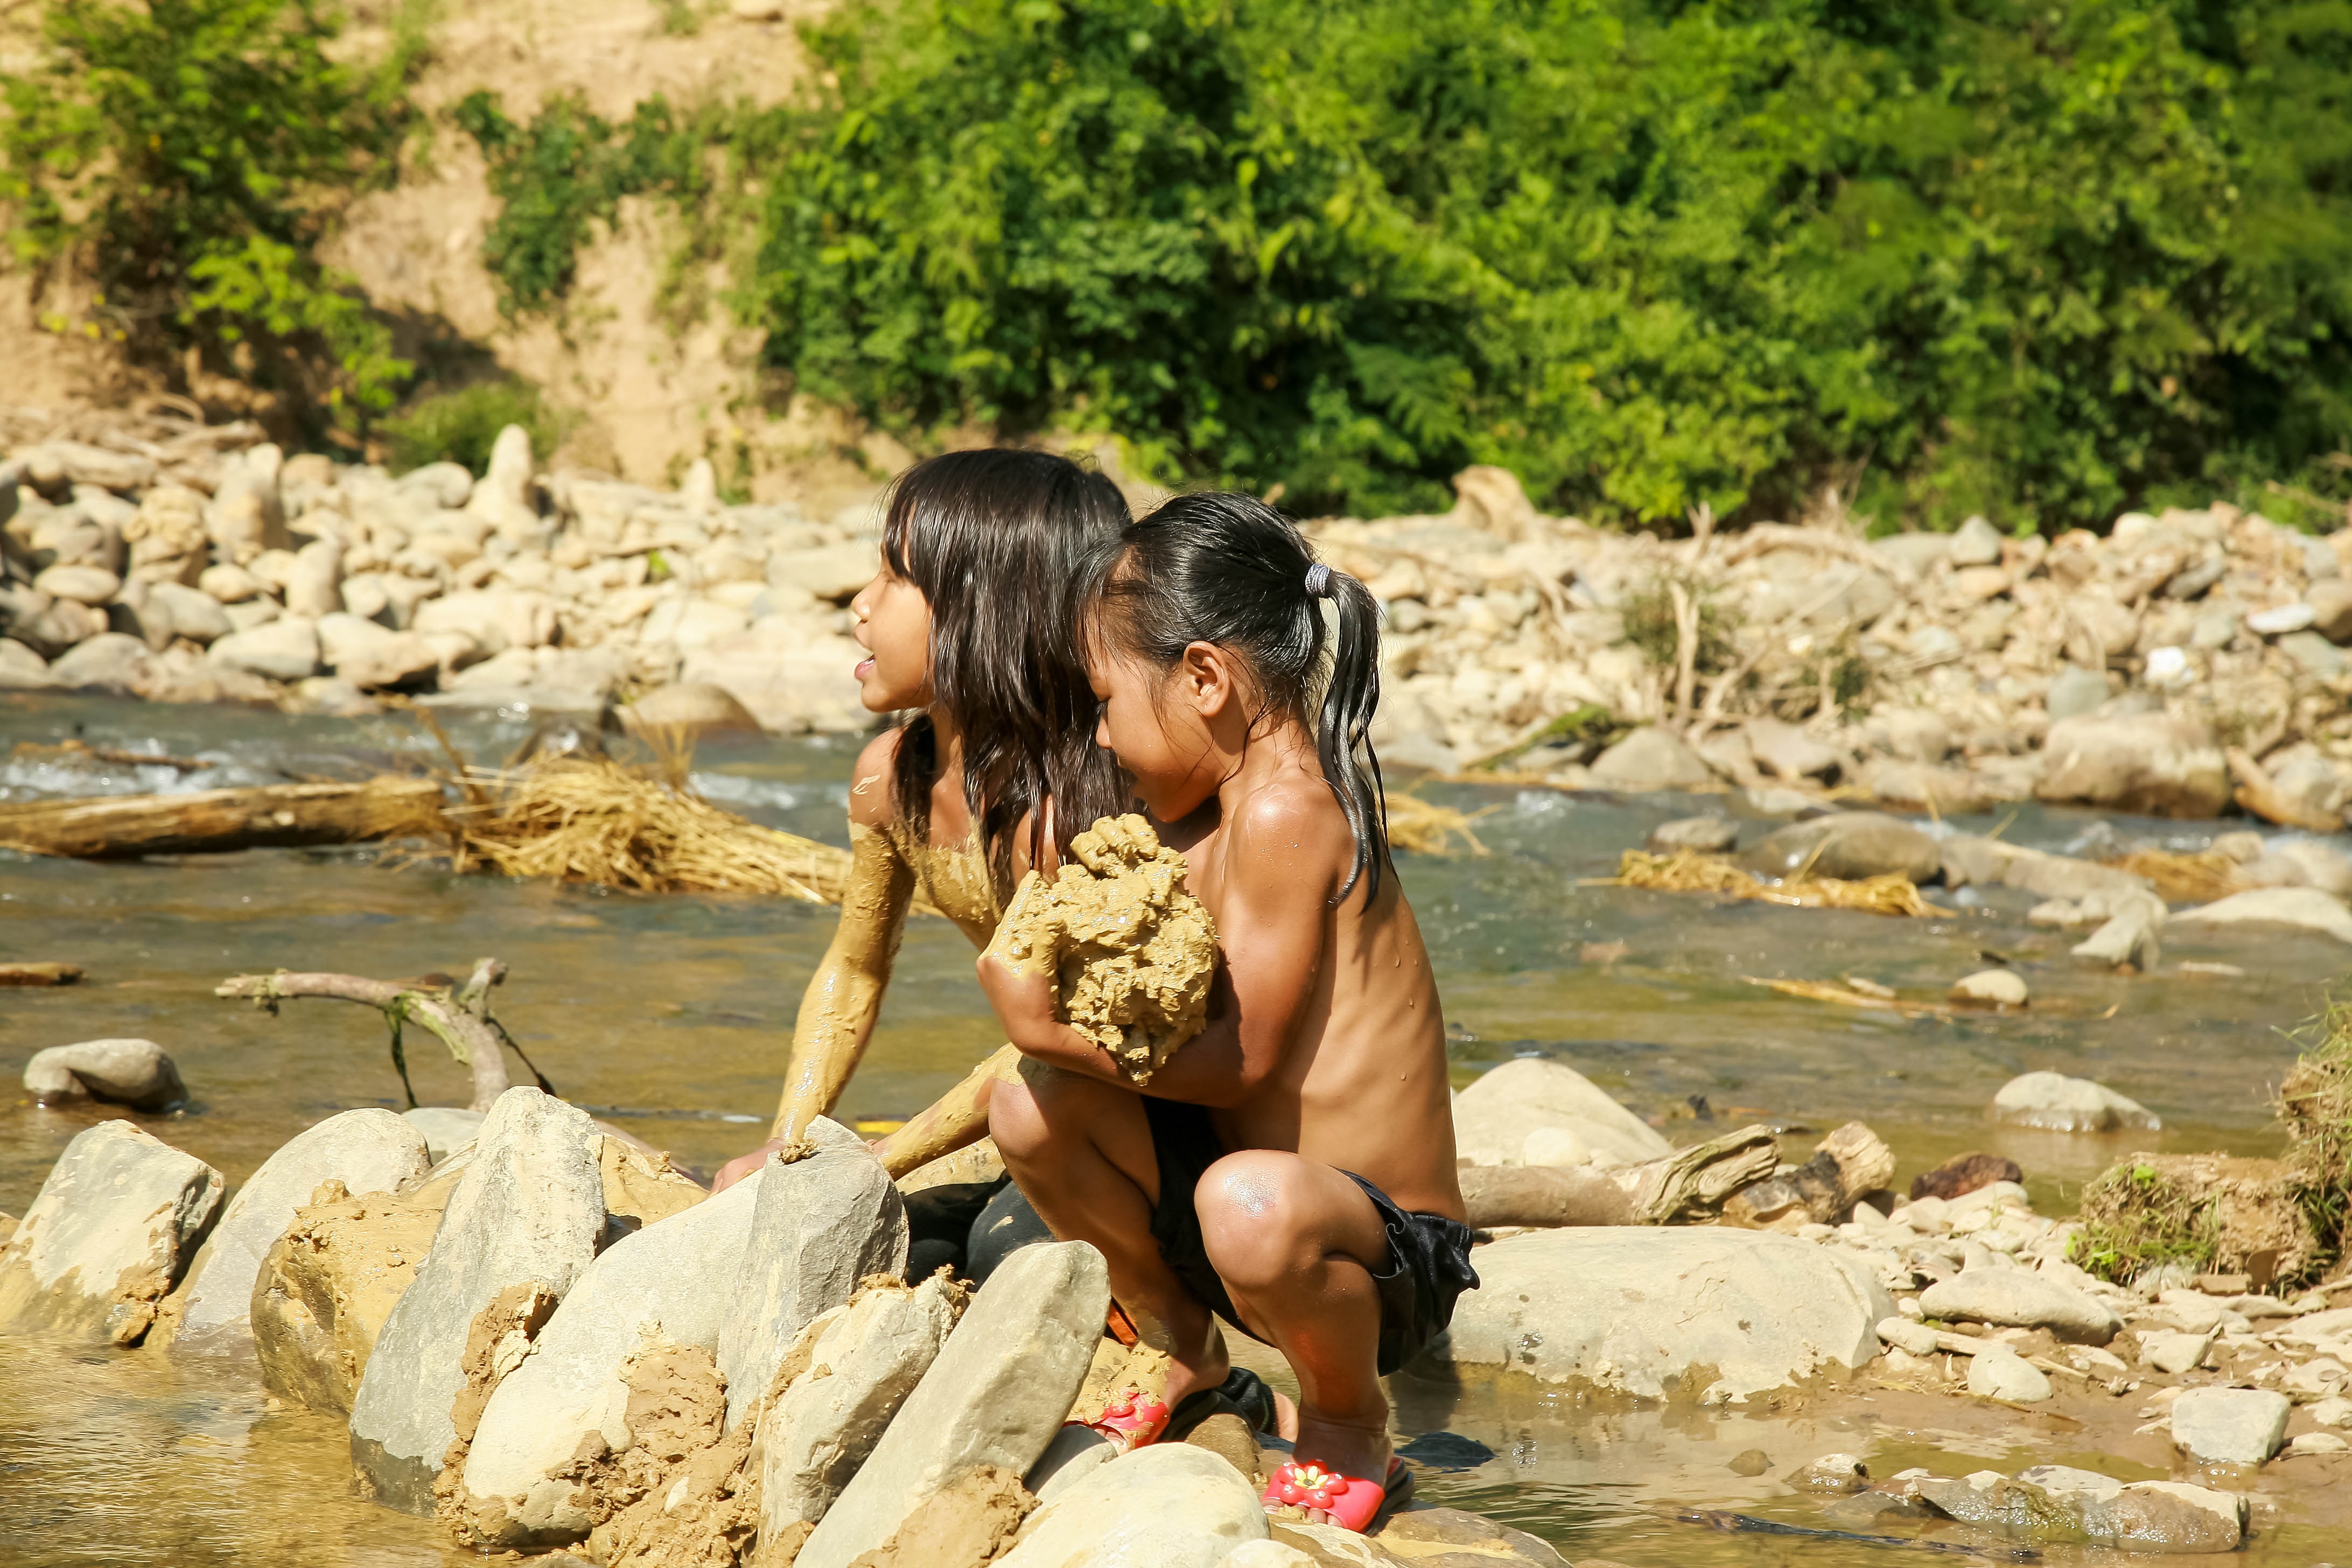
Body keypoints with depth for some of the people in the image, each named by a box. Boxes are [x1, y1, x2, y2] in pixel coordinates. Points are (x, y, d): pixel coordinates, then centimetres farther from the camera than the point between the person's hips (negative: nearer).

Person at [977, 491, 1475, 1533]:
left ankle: (1347, 1419, -7)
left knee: (1249, 1203, -40)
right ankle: (1178, 1345, 21)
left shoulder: (1285, 811, -22)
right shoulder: (1219, 810, 8)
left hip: (1394, 1254, -9)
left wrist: (1056, 1029, -16)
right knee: (1032, 1111, -2)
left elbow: (1242, 1059, -22)